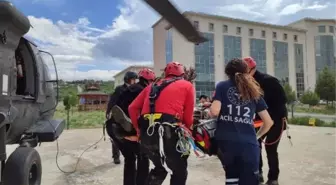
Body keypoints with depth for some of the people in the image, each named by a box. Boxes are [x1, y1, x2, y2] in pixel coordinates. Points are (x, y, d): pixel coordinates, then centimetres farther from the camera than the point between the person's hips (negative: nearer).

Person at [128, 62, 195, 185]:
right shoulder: (187, 85, 12)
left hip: (146, 135, 6)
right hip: (167, 133, -5)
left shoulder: (153, 85, 24)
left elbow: (132, 108, 17)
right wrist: (186, 130, 24)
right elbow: (188, 116, 5)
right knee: (180, 173, 16)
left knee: (160, 168, 28)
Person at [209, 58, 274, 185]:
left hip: (225, 141, 0)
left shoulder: (222, 86, 7)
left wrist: (209, 108, 14)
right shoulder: (254, 91, 14)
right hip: (248, 144, 1)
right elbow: (269, 122, 14)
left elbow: (214, 111, -8)